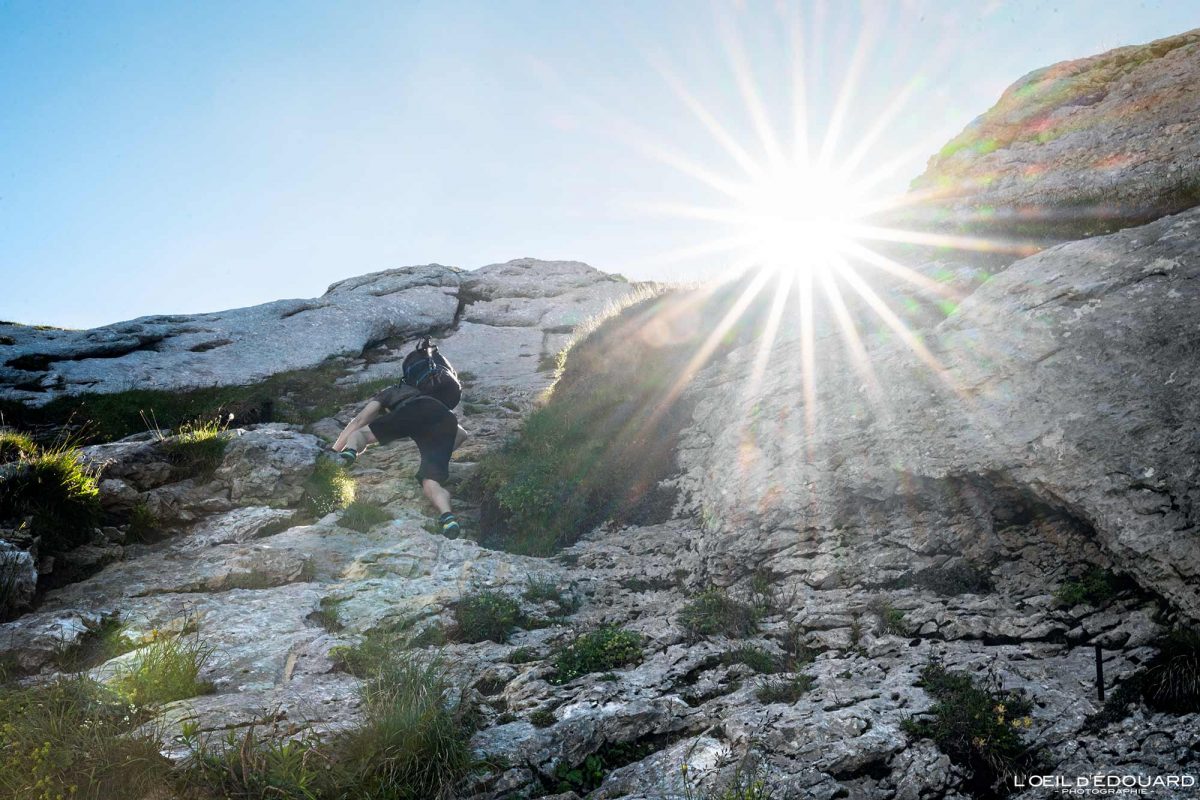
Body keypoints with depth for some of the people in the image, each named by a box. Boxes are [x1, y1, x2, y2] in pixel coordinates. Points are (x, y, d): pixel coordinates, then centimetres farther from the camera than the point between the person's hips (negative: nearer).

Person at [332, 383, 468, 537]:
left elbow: (359, 420, 24)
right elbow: (462, 433, 37)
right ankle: (447, 516, -39)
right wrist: (442, 455, 41)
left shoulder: (388, 393, 37)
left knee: (360, 433, 14)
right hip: (447, 422, 3)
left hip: (412, 414, -3)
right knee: (431, 481, -7)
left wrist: (334, 450, 25)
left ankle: (350, 451, -21)